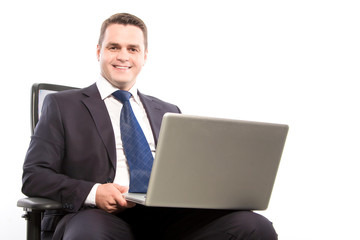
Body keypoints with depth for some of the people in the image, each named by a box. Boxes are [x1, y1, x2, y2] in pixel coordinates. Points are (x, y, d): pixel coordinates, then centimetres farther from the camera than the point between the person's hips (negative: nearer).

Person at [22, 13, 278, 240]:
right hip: (99, 215, -3)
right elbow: (34, 176, 5)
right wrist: (93, 192, -14)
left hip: (166, 215, 4)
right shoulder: (62, 105, 14)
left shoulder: (168, 112, 26)